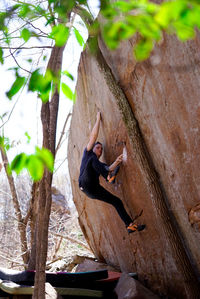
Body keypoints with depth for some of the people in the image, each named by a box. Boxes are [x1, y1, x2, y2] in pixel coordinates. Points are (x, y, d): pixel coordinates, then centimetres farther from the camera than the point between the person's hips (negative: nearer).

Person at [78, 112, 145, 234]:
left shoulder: (100, 164, 32)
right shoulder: (88, 153, 19)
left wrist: (116, 163, -10)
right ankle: (110, 178, -39)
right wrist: (98, 119, 14)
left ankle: (131, 225, 0)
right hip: (86, 185, -6)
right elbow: (93, 136, 10)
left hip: (94, 190, 6)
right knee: (93, 160, -22)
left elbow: (109, 169, 9)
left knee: (117, 201, 0)